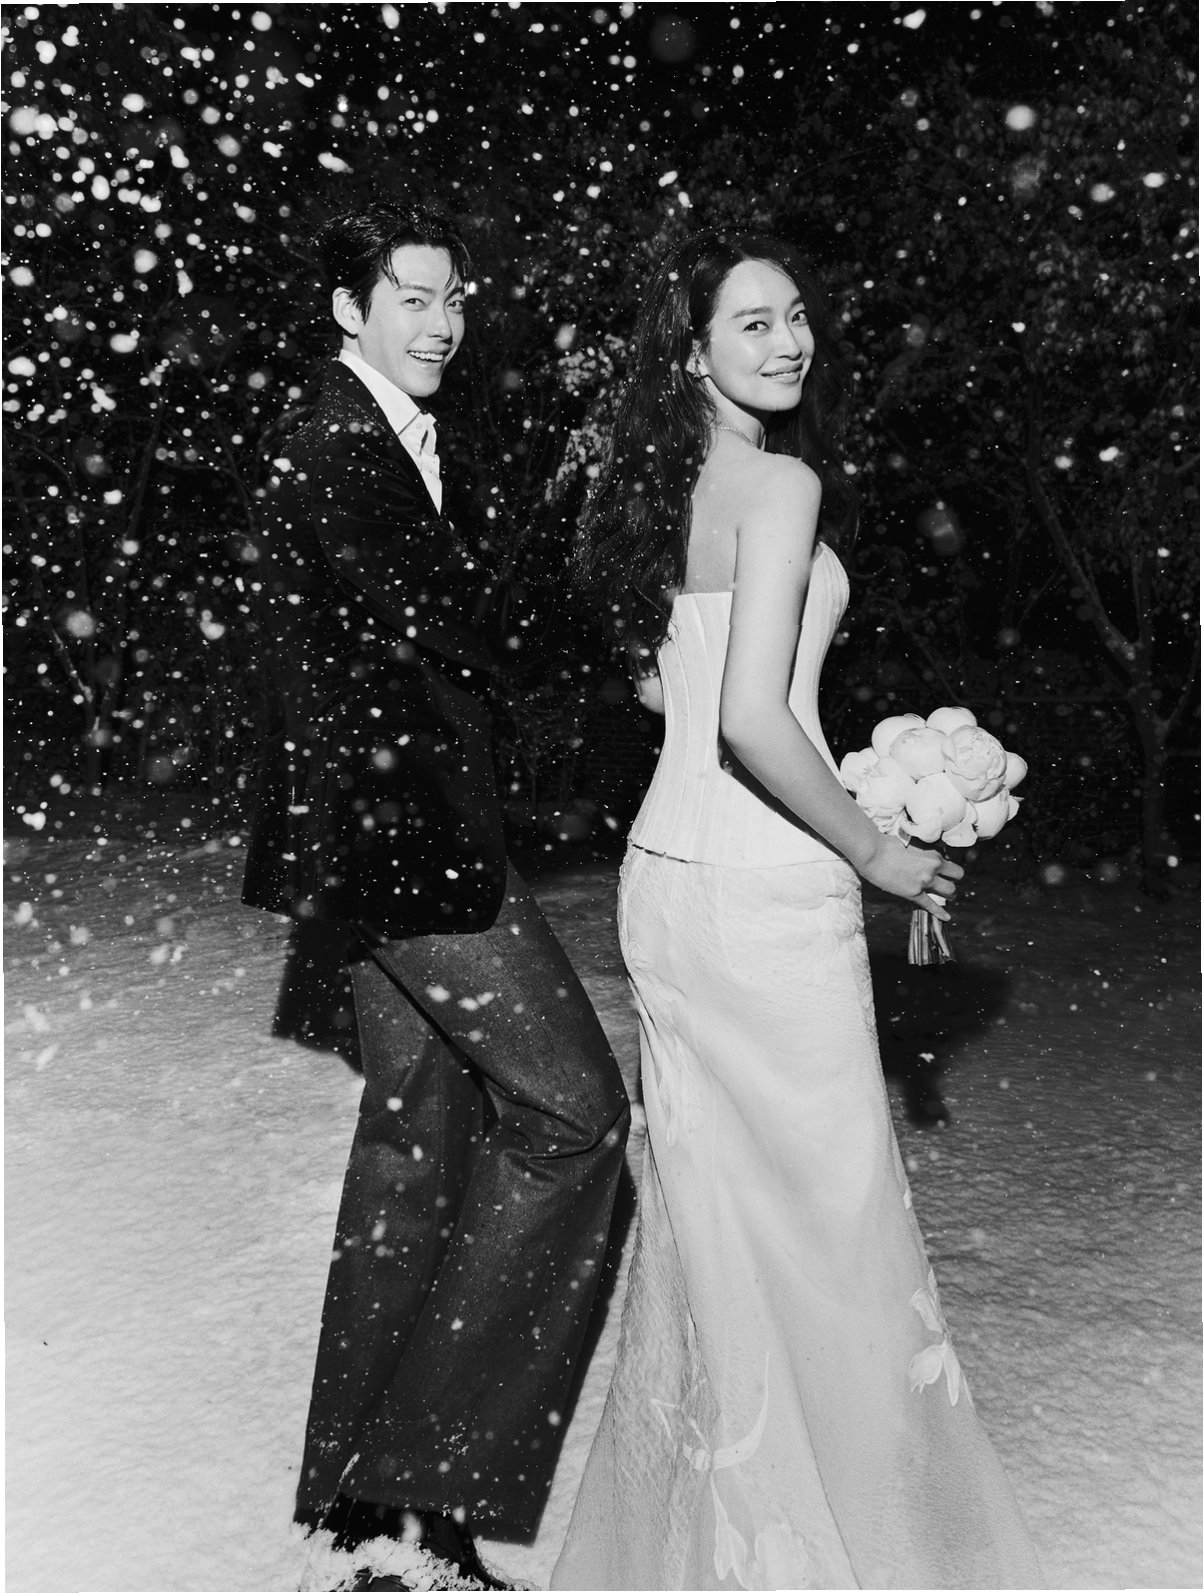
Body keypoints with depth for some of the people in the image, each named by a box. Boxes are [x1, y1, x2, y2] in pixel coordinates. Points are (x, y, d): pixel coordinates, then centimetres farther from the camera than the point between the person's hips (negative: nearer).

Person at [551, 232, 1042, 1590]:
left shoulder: (660, 483, 13)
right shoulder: (781, 482, -13)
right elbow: (753, 718, -24)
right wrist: (876, 850, -10)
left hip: (665, 868, 9)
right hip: (763, 891, -9)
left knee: (705, 1206, 19)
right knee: (820, 1213, 7)